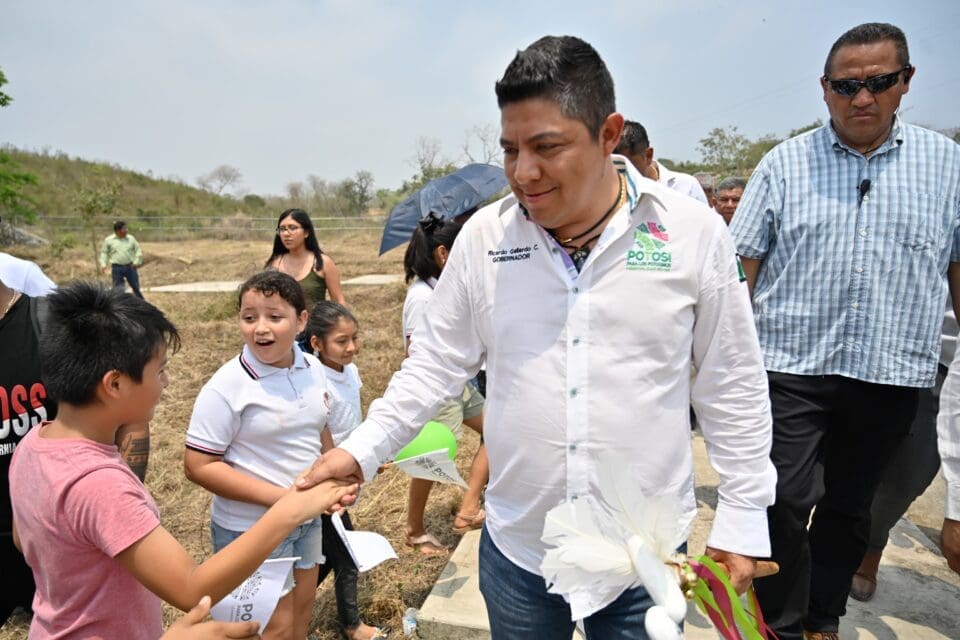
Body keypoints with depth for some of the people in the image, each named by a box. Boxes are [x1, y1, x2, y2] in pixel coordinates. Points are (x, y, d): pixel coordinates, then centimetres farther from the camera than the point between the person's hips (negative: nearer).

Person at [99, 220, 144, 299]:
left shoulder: (131, 238, 4)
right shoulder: (109, 240, 2)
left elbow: (138, 251, 8)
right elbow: (104, 253, 10)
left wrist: (136, 262, -5)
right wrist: (103, 264, 0)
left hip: (130, 267, 1)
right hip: (117, 268, -1)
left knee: (136, 287, 7)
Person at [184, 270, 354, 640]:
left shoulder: (313, 369, -4)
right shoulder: (227, 386, -22)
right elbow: (199, 466, -21)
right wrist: (275, 496, -26)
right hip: (251, 529, -6)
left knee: (303, 610, 23)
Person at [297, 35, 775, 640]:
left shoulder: (694, 232, -9)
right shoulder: (484, 235, -6)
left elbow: (733, 388, -2)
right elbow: (436, 362, 2)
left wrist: (742, 520, 0)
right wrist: (362, 449, -7)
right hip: (516, 550, 2)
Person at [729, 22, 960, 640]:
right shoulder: (785, 162, 0)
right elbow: (744, 263, 0)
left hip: (893, 372, 2)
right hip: (794, 364, -2)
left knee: (849, 506, 17)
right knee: (786, 501, -1)